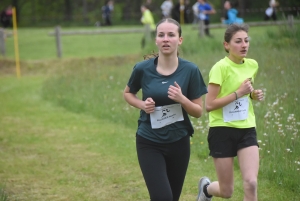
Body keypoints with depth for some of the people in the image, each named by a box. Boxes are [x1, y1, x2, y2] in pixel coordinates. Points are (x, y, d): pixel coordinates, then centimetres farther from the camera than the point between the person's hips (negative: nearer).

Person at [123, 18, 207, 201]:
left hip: (178, 143, 2)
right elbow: (128, 93, 11)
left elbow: (198, 112, -2)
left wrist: (181, 99, -21)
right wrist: (142, 104, -9)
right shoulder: (143, 69, -9)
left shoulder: (190, 70, -8)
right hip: (149, 143, -1)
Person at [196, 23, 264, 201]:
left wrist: (254, 95, 4)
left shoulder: (252, 65, 6)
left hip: (247, 129, 4)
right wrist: (238, 93, -21)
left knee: (251, 183, -16)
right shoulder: (221, 68, -13)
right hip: (223, 131, -4)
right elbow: (209, 105, -18)